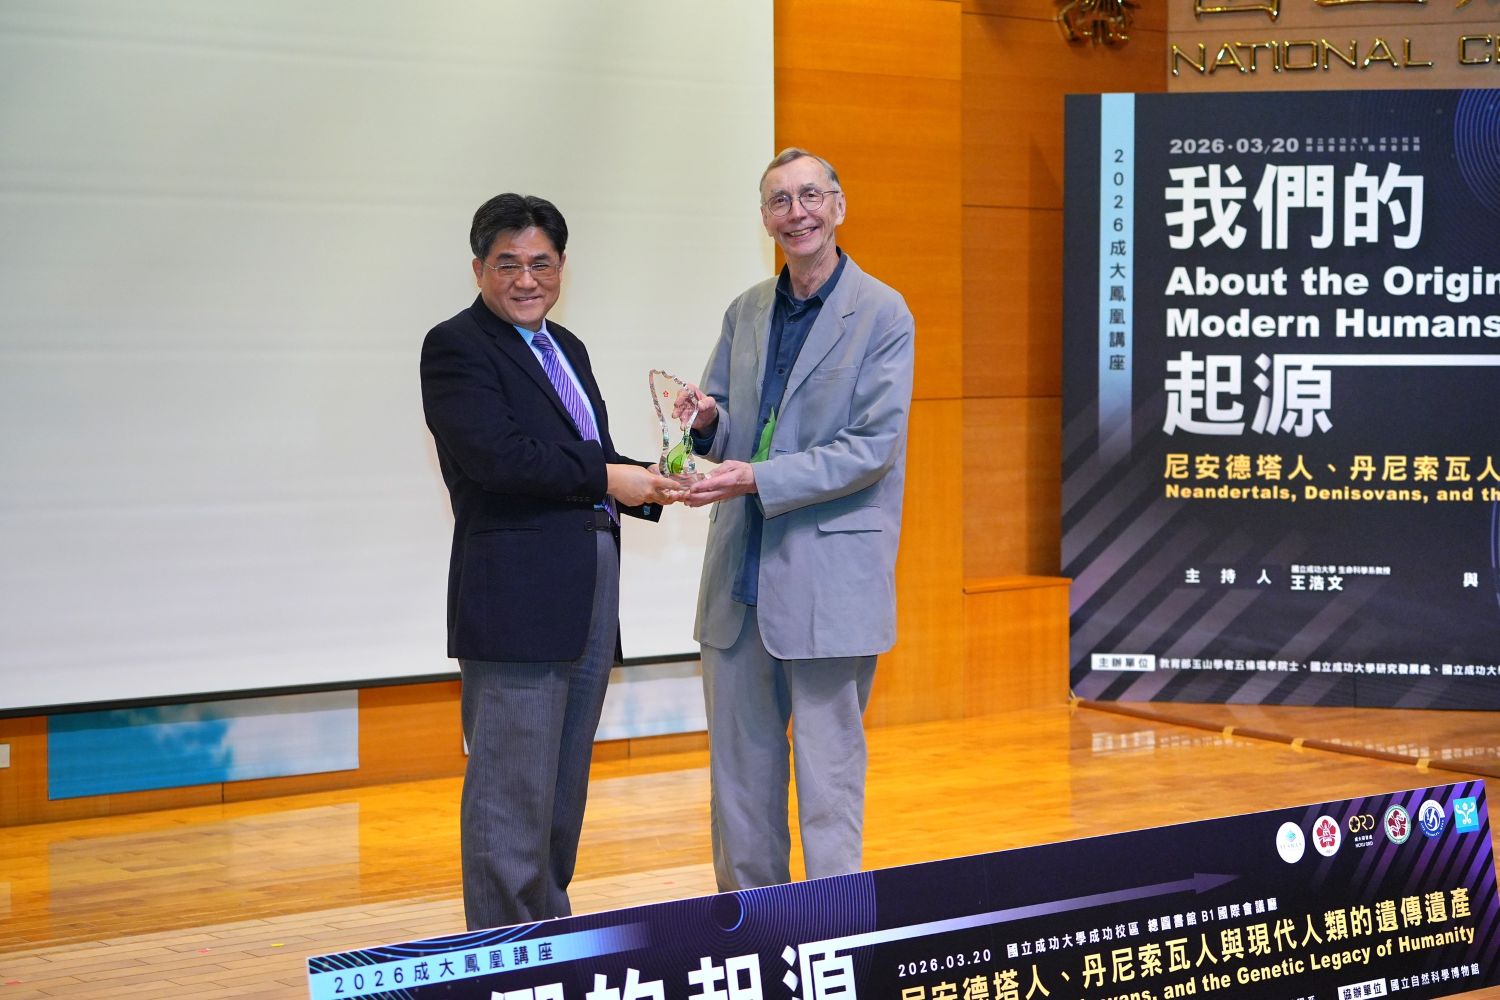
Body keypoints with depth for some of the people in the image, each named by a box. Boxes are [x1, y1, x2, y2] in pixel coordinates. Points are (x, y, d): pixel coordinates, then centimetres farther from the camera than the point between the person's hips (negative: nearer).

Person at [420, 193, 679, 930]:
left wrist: (645, 484, 1)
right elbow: (497, 456, -20)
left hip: (589, 596, 9)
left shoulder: (566, 349, 20)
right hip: (517, 601, -9)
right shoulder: (456, 347, -7)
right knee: (513, 798, -6)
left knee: (564, 792, 15)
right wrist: (606, 477, -13)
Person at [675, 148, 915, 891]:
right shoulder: (745, 313, 11)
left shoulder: (883, 315, -7)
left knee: (828, 766, 1)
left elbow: (873, 448, -14)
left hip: (830, 575, -6)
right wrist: (707, 419, -8)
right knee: (739, 761, 12)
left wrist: (757, 478, -21)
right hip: (742, 574, 6)